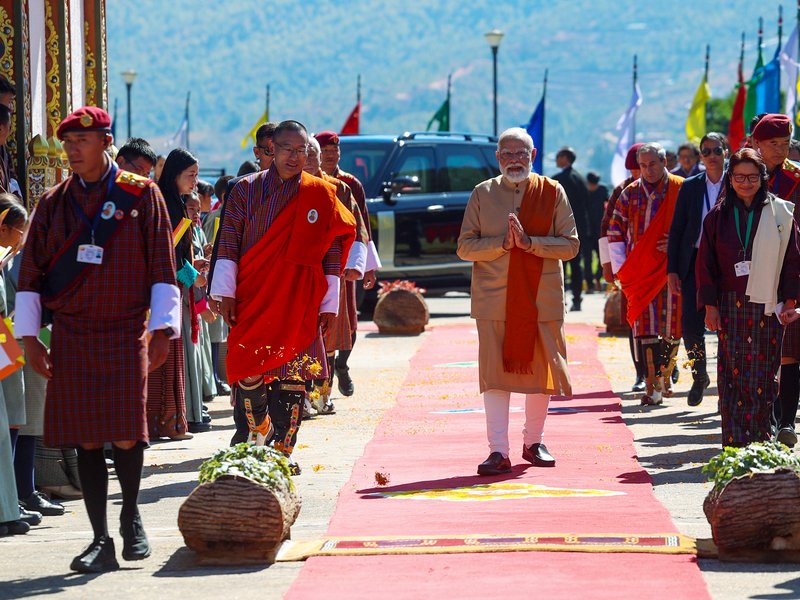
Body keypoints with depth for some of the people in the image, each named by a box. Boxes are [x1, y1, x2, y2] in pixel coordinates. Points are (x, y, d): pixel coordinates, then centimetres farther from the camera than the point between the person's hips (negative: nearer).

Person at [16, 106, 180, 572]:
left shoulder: (140, 195, 0)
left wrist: (163, 329, -5)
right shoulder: (54, 203, 8)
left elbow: (163, 267, 0)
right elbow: (31, 273, 11)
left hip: (126, 333, -3)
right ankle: (101, 541, 6)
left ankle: (131, 516, 20)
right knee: (86, 440, 1)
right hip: (71, 337, 3)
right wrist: (29, 336, 5)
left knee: (127, 436, -7)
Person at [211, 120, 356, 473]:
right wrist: (224, 292, -6)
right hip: (252, 298, 0)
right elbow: (228, 243, 3)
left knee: (292, 376, -4)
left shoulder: (320, 195, 6)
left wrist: (329, 304, 3)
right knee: (249, 370, -4)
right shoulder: (247, 190, 6)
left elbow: (334, 249, 7)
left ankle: (282, 448, 5)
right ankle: (255, 427, 21)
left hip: (299, 302, 0)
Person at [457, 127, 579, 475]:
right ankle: (498, 450, -5)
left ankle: (533, 442, 23)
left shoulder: (552, 192, 4)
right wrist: (502, 243, -14)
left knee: (540, 370, 7)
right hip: (494, 300, 0)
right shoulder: (482, 194, 6)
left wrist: (529, 242, -16)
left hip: (542, 299, 0)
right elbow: (464, 247, 2)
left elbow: (570, 245, -2)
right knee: (495, 373, -5)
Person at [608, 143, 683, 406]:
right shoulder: (630, 194, 7)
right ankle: (653, 385, -6)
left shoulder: (681, 191, 1)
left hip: (671, 271, -1)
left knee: (672, 327, 1)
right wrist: (621, 269, 2)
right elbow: (614, 233, 11)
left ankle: (664, 374, 22)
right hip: (640, 273, 1)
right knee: (646, 326, -5)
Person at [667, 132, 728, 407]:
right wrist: (672, 269, 3)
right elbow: (676, 230, 8)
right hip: (694, 263, 2)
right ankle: (699, 376, 19)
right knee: (690, 323, -4)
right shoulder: (690, 187, 7)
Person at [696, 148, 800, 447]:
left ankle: (760, 440, 6)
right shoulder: (719, 216, 6)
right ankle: (734, 443, -3)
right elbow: (706, 263, 6)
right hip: (730, 307, 1)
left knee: (763, 375, 0)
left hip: (767, 307, -1)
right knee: (733, 375, -3)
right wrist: (710, 306, 1)